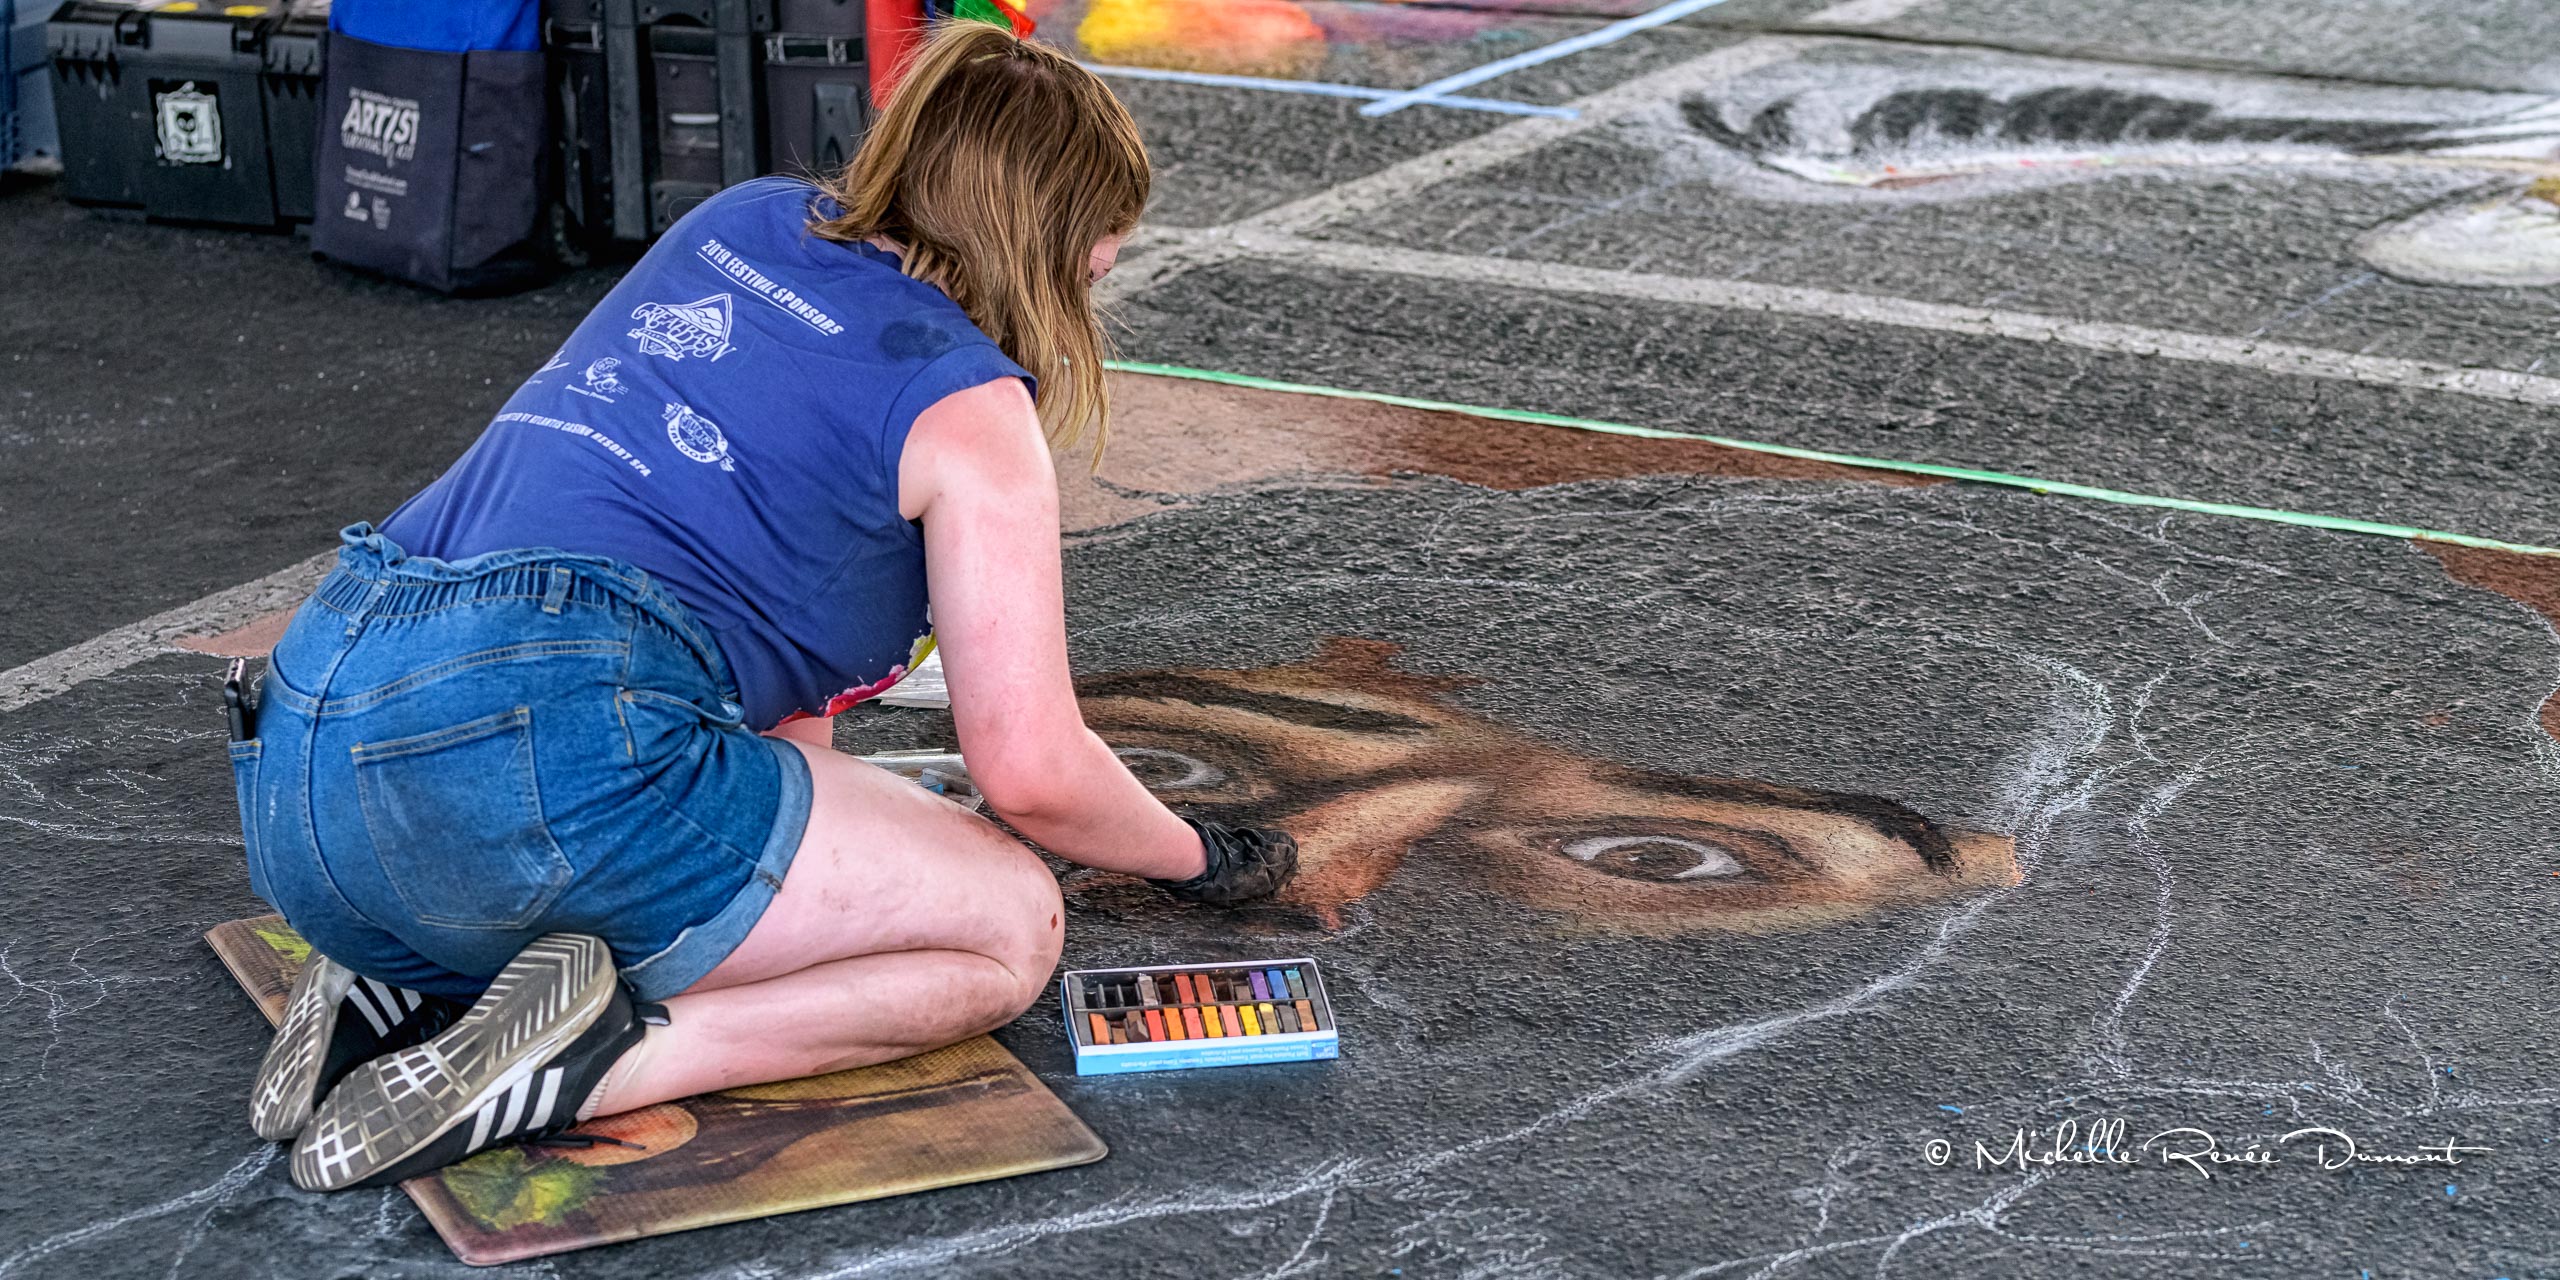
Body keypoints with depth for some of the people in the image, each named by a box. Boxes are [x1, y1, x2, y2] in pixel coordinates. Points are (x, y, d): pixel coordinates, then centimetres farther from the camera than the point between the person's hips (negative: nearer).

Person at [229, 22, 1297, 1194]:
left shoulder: (740, 222, 23)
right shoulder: (969, 403, 3)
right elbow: (1031, 771, 2)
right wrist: (1193, 857, 21)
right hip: (540, 756, -8)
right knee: (1011, 927, 6)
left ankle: (400, 992, 7)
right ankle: (585, 1066, -12)